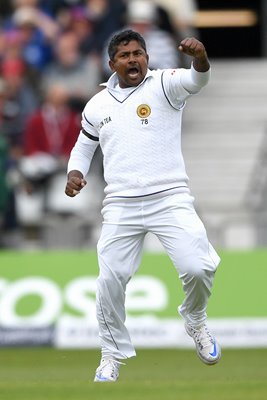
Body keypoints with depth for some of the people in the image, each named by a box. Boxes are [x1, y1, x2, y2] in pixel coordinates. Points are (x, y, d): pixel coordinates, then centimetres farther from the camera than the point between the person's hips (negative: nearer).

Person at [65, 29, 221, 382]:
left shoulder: (163, 85, -2)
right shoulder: (97, 105, 10)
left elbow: (196, 80, -24)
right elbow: (83, 147, 24)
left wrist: (200, 58, -47)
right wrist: (75, 174, 3)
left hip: (170, 198, -3)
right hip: (120, 205, 3)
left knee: (197, 268, -17)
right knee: (110, 280, -3)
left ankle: (195, 320, 16)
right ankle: (113, 354, 17)